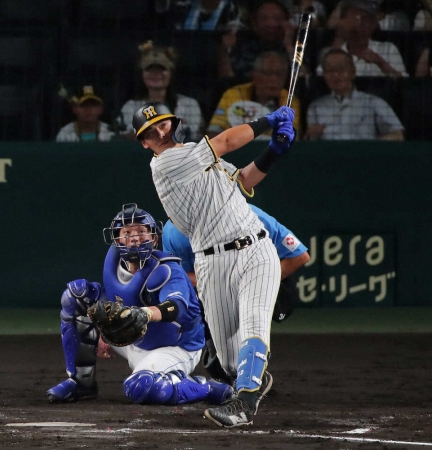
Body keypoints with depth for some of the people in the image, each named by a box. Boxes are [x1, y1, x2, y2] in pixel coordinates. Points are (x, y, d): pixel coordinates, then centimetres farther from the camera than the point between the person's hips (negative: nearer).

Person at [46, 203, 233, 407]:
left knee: (139, 387, -38)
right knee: (76, 293, -1)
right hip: (134, 342, 8)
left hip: (176, 348, -8)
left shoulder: (166, 271, -27)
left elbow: (177, 308, -46)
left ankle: (208, 389, -13)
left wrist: (147, 313, -65)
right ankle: (81, 381, 4)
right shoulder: (114, 259, -7)